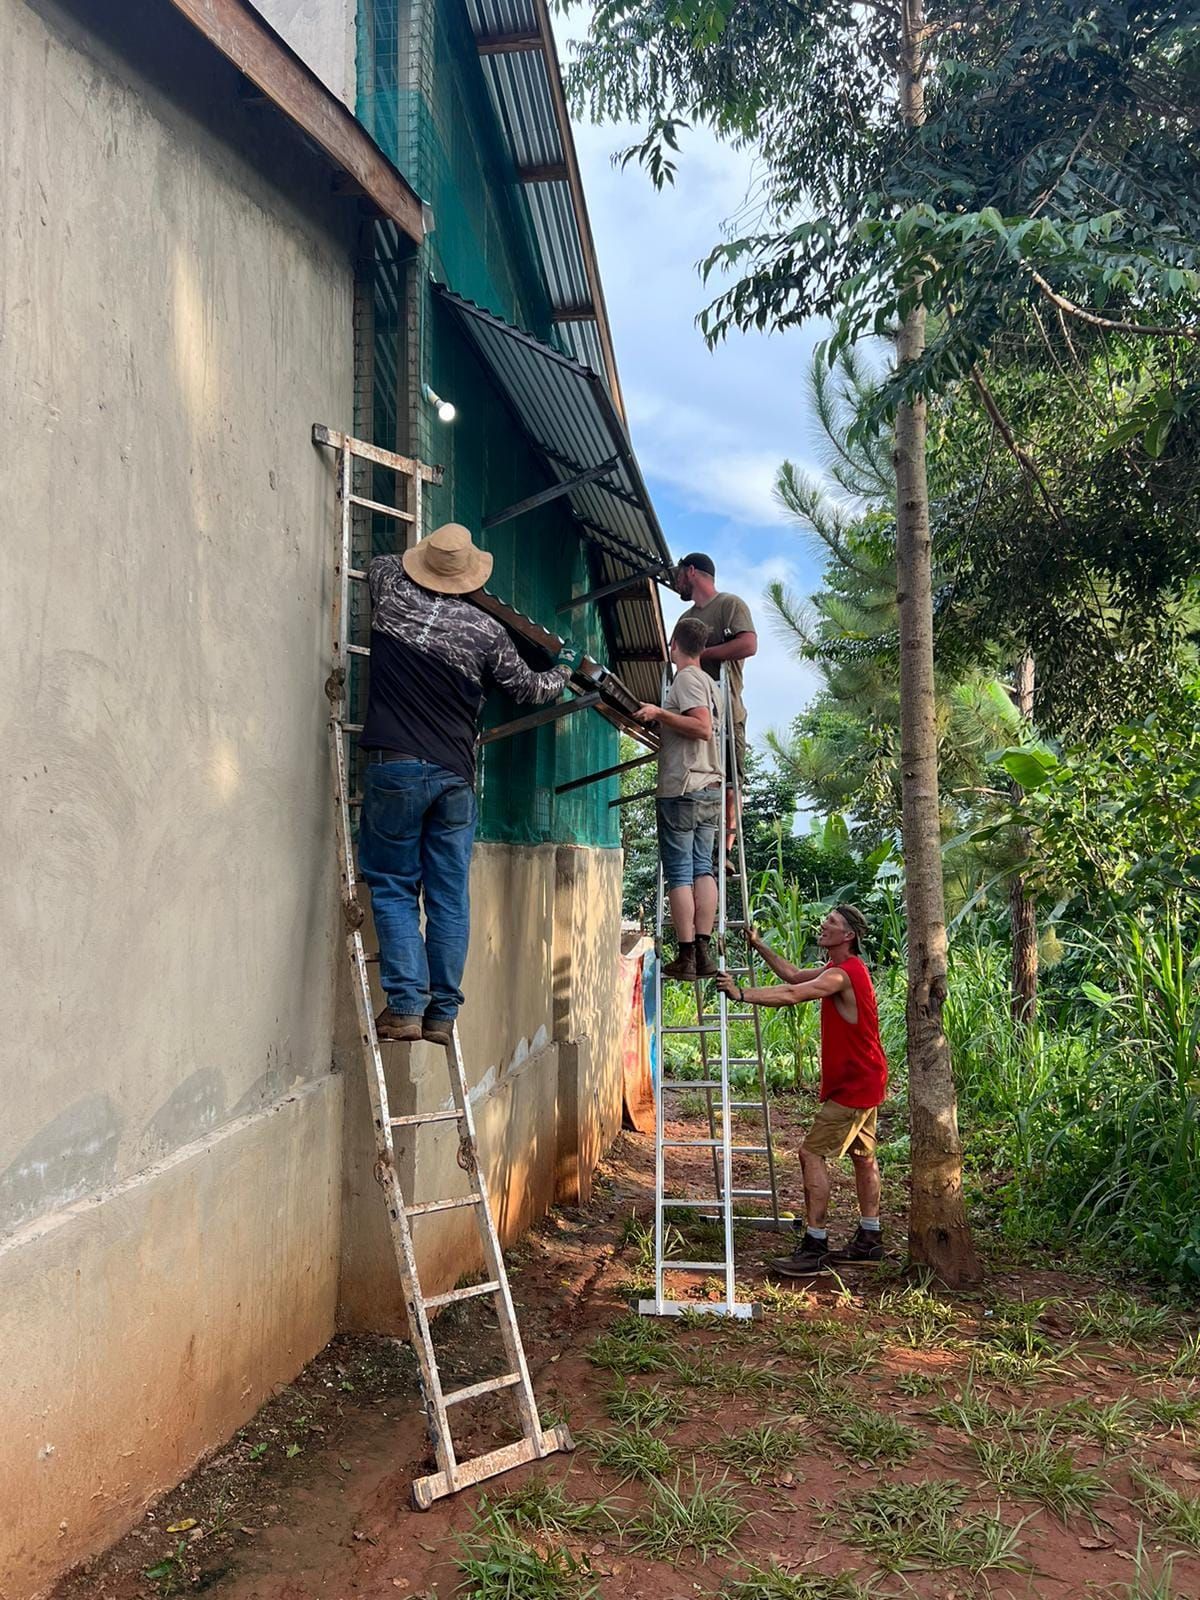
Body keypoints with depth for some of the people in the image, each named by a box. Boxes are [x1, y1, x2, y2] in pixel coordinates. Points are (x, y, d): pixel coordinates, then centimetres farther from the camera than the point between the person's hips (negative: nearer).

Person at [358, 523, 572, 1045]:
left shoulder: (392, 595, 2)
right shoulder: (485, 631, 3)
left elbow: (381, 562, 27)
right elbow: (531, 688, 16)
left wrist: (420, 568, 44)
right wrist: (565, 669, 37)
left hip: (394, 767, -1)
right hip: (455, 776, 1)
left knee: (393, 888, 5)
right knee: (449, 898, 5)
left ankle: (405, 1006, -3)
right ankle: (442, 1013, 8)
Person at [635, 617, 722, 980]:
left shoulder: (686, 679, -8)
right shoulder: (708, 681, 19)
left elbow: (703, 727, -19)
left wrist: (659, 714, -18)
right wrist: (660, 725, 29)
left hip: (682, 790, -9)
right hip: (711, 789, 9)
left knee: (679, 873, -6)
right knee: (702, 868, 7)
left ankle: (686, 956, -6)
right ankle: (704, 950, 4)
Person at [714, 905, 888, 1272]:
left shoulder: (843, 974, -23)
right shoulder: (840, 968, 11)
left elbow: (792, 995, -35)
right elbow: (794, 976, 17)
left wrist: (742, 994, -39)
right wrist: (759, 946, 13)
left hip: (853, 1084, -11)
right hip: (864, 1080, 11)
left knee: (812, 1153, -11)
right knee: (862, 1156, 17)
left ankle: (814, 1248, -9)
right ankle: (869, 1239, 27)